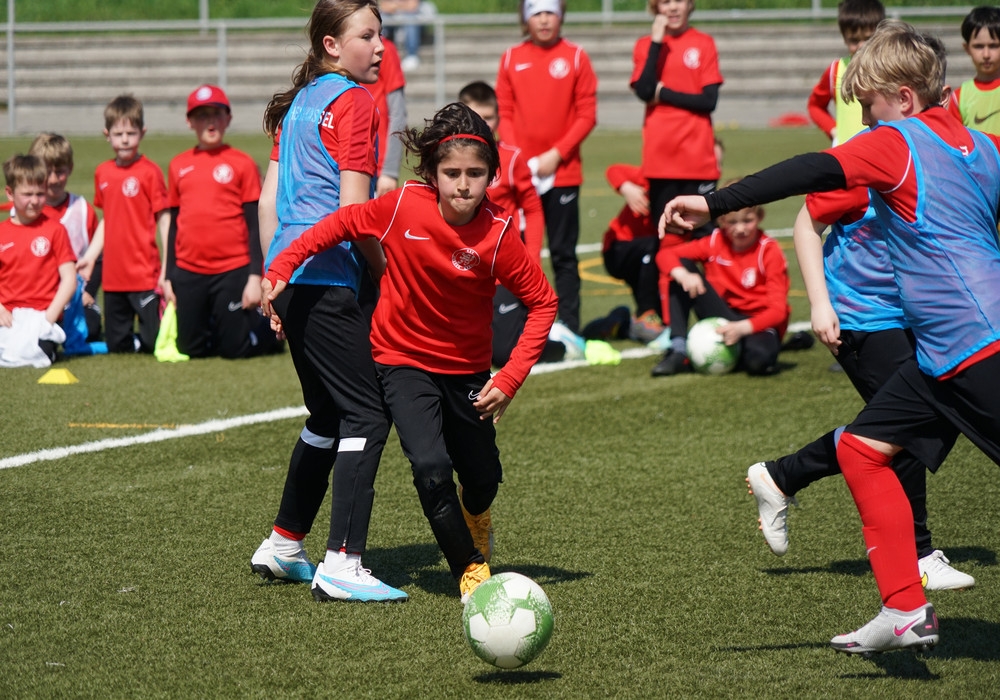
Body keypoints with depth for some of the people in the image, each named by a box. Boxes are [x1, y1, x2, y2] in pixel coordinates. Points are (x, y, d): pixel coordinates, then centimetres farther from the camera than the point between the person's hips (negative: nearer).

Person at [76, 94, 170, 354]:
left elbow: (164, 220, -8)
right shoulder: (103, 173, 9)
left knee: (154, 340, -5)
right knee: (117, 345, 9)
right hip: (113, 276, 6)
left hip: (145, 274, -6)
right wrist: (90, 255, 14)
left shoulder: (149, 172, -8)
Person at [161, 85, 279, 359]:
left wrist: (255, 277, -8)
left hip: (232, 272, -4)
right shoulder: (178, 165, 9)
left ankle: (270, 327, 27)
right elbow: (173, 225, 14)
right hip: (188, 273, 4)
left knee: (235, 349, -2)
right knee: (190, 348, 7)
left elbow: (254, 226, -3)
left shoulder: (242, 164, -2)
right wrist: (169, 276, 12)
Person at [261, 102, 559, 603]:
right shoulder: (403, 206, -20)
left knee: (483, 480, 13)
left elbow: (543, 302, -13)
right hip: (403, 359, -1)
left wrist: (510, 378, -19)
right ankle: (469, 567, 1)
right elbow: (341, 224, -5)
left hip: (467, 368, 1)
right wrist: (282, 267, -9)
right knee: (430, 467, -21)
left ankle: (473, 518, 52)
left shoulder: (497, 234, -21)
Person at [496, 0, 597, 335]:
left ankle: (569, 328, 3)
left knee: (563, 254, 2)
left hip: (562, 172, -1)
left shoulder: (576, 57, 1)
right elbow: (504, 113, 6)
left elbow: (587, 115, -2)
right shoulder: (511, 58, 6)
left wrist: (557, 154, -10)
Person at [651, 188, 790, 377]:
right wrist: (683, 274, -28)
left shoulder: (769, 251, -12)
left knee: (757, 360, -43)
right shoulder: (715, 242, -1)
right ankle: (678, 352, -19)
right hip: (722, 318, 5)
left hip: (758, 324, -5)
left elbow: (777, 310, -18)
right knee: (679, 269, -13)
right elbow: (665, 254, -5)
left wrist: (742, 328, -36)